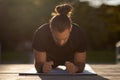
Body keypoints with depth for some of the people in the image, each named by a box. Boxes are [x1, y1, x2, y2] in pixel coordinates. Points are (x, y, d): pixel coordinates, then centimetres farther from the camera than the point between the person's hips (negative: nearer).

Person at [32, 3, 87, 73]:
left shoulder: (79, 34, -38)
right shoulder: (41, 34, -40)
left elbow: (80, 63, -26)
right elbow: (39, 64, -29)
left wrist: (76, 68, -50)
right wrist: (43, 68, -54)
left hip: (70, 58, 0)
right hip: (49, 59, 0)